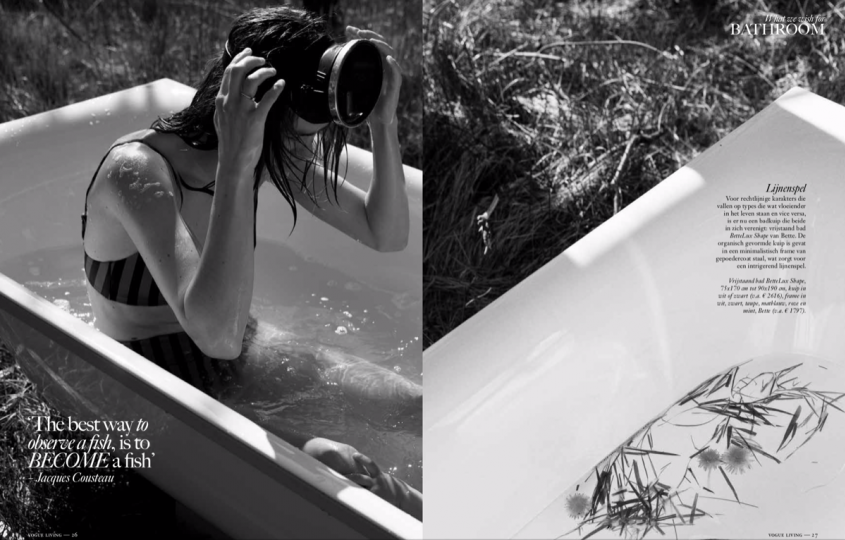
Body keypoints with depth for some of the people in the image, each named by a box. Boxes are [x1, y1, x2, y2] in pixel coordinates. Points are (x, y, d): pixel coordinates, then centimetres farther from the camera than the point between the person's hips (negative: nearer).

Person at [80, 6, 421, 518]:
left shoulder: (274, 152, -10)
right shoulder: (137, 172, -29)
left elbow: (387, 236, -5)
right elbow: (218, 334, -42)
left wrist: (384, 125, -20)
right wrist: (236, 164, -45)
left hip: (244, 356, 6)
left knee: (422, 406, -9)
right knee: (341, 467, -26)